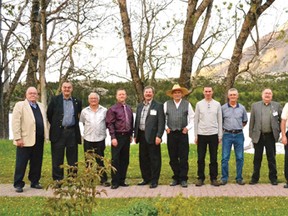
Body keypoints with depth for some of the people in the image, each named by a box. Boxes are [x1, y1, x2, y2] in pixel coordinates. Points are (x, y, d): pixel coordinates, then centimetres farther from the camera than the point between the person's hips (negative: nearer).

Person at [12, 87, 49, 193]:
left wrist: (45, 135, 9)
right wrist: (18, 138, -15)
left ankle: (35, 182, 22)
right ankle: (18, 184, 9)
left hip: (39, 140, 6)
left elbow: (44, 121, 18)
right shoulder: (20, 105, -2)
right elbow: (15, 122, -9)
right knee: (21, 163, 1)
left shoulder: (41, 106, 17)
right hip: (25, 140, -5)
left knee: (37, 163, 11)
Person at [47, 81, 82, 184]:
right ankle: (57, 179, 10)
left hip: (72, 132, 2)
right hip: (58, 132, -2)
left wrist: (75, 124, 12)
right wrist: (55, 125, 10)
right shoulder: (55, 100, 2)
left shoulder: (77, 102, 8)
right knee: (57, 158, 2)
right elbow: (49, 114, 8)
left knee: (72, 158, 6)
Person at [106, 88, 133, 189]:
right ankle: (115, 182, 5)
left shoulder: (129, 108, 11)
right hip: (117, 136, -5)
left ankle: (122, 180, 20)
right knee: (115, 160, -3)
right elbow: (110, 124, -8)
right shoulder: (112, 109, -5)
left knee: (125, 159, 10)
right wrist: (113, 138, -14)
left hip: (126, 136, 6)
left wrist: (131, 134, 13)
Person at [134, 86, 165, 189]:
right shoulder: (140, 106, 15)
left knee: (154, 159, 0)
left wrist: (158, 136, -16)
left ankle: (154, 181, 9)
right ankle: (146, 178, 25)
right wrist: (135, 135, 11)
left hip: (152, 136, -6)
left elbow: (161, 122, -9)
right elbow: (137, 121, 17)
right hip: (142, 136, 6)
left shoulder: (158, 106, -3)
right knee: (143, 159, 12)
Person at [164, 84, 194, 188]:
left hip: (183, 133, -1)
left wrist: (188, 127, -2)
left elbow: (192, 117, 9)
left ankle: (183, 179, 7)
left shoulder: (187, 104, 5)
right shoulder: (167, 104, 6)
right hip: (171, 133, 1)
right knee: (173, 158, 6)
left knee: (183, 158, -1)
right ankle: (176, 178, 18)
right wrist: (166, 127, -1)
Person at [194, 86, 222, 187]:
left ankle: (213, 178, 14)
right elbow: (196, 120, 5)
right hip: (201, 134, 0)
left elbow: (219, 120, 6)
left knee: (213, 158, 5)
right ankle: (200, 178, 13)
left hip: (213, 134, 0)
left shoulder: (217, 104, 5)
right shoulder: (199, 104, 4)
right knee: (201, 158, 4)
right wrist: (195, 135, 1)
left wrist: (220, 135, 3)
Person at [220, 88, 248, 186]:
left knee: (240, 158, 5)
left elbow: (245, 121, 17)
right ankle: (224, 178, 9)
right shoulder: (223, 108, 1)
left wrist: (238, 127, 9)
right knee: (225, 158, 0)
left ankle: (239, 178, 15)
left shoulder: (242, 108, 6)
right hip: (227, 135, -1)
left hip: (239, 135, 2)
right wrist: (224, 129, 4)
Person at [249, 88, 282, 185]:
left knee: (271, 158, 7)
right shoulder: (255, 105, 4)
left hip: (270, 136, 0)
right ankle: (255, 178, 16)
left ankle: (273, 178, 17)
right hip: (258, 136, 0)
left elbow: (281, 119, 10)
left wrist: (278, 131, 4)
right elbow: (252, 121, 4)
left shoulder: (277, 105, 4)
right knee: (257, 158, 8)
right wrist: (251, 134, 1)